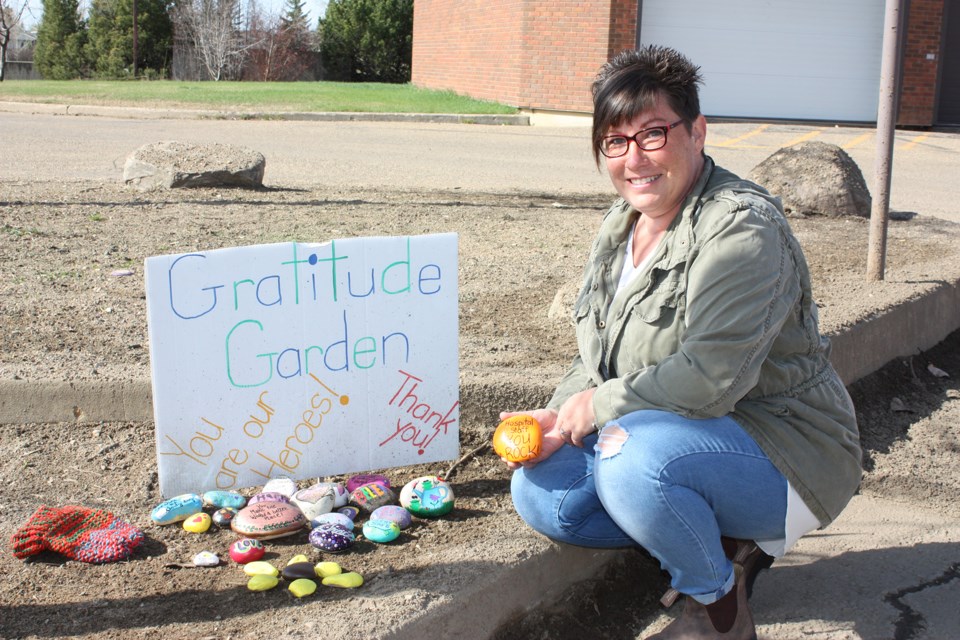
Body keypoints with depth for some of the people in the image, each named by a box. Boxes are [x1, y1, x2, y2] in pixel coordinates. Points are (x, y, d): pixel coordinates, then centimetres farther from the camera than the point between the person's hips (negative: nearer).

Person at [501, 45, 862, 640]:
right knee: (541, 493, -5)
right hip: (672, 436, 9)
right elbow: (599, 359, 14)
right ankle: (731, 544, 5)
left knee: (632, 456, -35)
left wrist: (598, 406, -18)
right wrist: (556, 416, -5)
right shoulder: (623, 223, 7)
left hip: (781, 450, -9)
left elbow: (708, 379, -31)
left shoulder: (741, 229, -21)